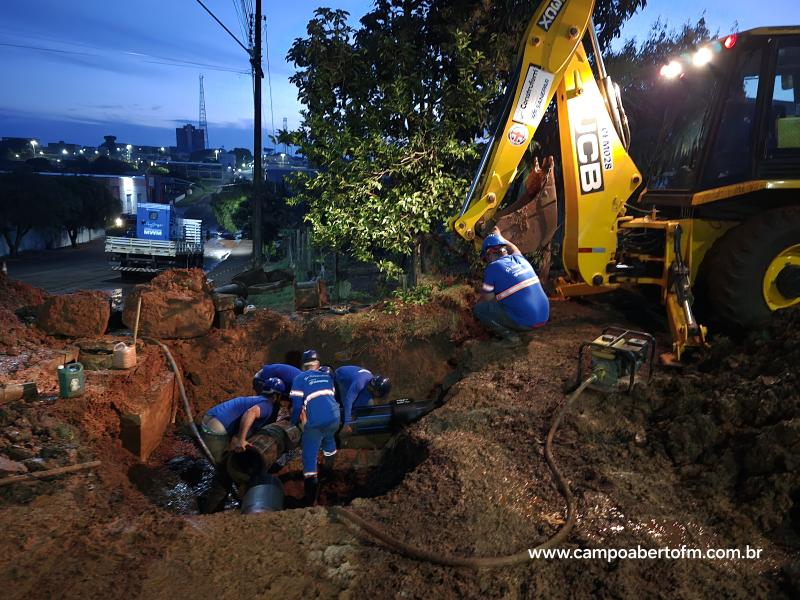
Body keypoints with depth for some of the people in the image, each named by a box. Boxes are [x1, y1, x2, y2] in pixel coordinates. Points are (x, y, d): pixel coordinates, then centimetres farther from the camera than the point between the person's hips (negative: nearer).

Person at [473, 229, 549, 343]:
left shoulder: (492, 268, -7)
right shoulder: (519, 258, 11)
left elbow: (487, 299, 0)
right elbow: (515, 249, 38)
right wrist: (499, 237, 54)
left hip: (525, 323, -7)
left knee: (479, 309, 1)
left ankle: (509, 334, -2)